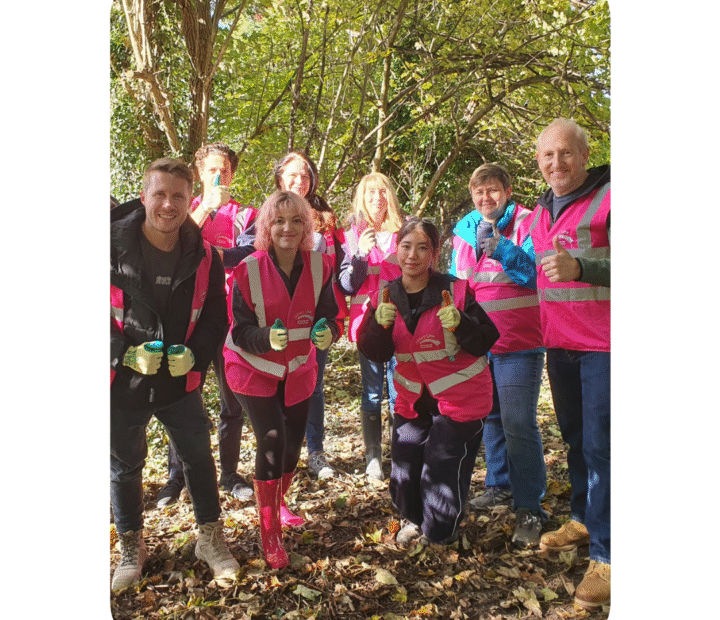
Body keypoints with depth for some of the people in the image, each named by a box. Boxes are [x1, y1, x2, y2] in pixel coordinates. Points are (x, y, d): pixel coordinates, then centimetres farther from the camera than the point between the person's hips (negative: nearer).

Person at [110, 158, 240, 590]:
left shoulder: (203, 256, -5)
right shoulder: (113, 244, -12)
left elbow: (215, 317, 0)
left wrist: (194, 355, -17)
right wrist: (125, 352, -21)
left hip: (180, 380, 1)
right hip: (122, 380, -1)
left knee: (199, 458, 12)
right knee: (124, 465, 15)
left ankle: (211, 538, 34)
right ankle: (132, 546, 39)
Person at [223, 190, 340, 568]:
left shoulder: (320, 266, -11)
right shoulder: (248, 271, -18)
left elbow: (328, 315, -4)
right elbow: (240, 330, -15)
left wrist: (327, 332, -27)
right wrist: (267, 338, -36)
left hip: (298, 370, 4)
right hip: (254, 369, -3)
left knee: (293, 443, 13)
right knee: (272, 440, -15)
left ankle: (279, 503, 45)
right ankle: (269, 533, 4)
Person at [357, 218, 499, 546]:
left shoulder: (456, 291, -15)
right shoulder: (385, 297, -3)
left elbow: (485, 343, -16)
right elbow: (373, 353, -5)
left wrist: (459, 324, -34)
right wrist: (380, 324, -23)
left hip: (460, 400, -4)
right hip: (412, 401, 4)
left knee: (441, 478, -1)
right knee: (403, 476, 12)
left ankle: (439, 533, 31)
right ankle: (414, 519, 45)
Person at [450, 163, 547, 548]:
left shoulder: (526, 223, -5)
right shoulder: (464, 231, 10)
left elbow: (533, 272, -16)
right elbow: (456, 282, 19)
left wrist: (498, 244, -25)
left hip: (519, 342, -6)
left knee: (518, 424, -9)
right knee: (490, 418, 16)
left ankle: (530, 508, 3)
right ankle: (500, 486, 33)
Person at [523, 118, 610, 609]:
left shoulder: (606, 197, -9)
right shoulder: (541, 211, 14)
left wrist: (579, 267, -32)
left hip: (602, 345, -7)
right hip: (559, 343, 7)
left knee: (600, 445, -5)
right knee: (575, 437, 17)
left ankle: (606, 554, 7)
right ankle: (583, 519, 33)